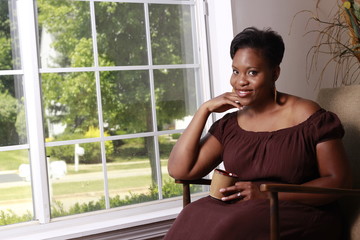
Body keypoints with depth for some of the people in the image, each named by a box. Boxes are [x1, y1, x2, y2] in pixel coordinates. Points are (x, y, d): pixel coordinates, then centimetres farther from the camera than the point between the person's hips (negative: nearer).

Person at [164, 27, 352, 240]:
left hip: (298, 215, -4)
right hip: (240, 212, 4)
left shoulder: (307, 116, -3)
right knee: (194, 220, -28)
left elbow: (340, 181, -6)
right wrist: (204, 109, 3)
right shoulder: (229, 126, 11)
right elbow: (179, 170, 6)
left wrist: (267, 192, -14)